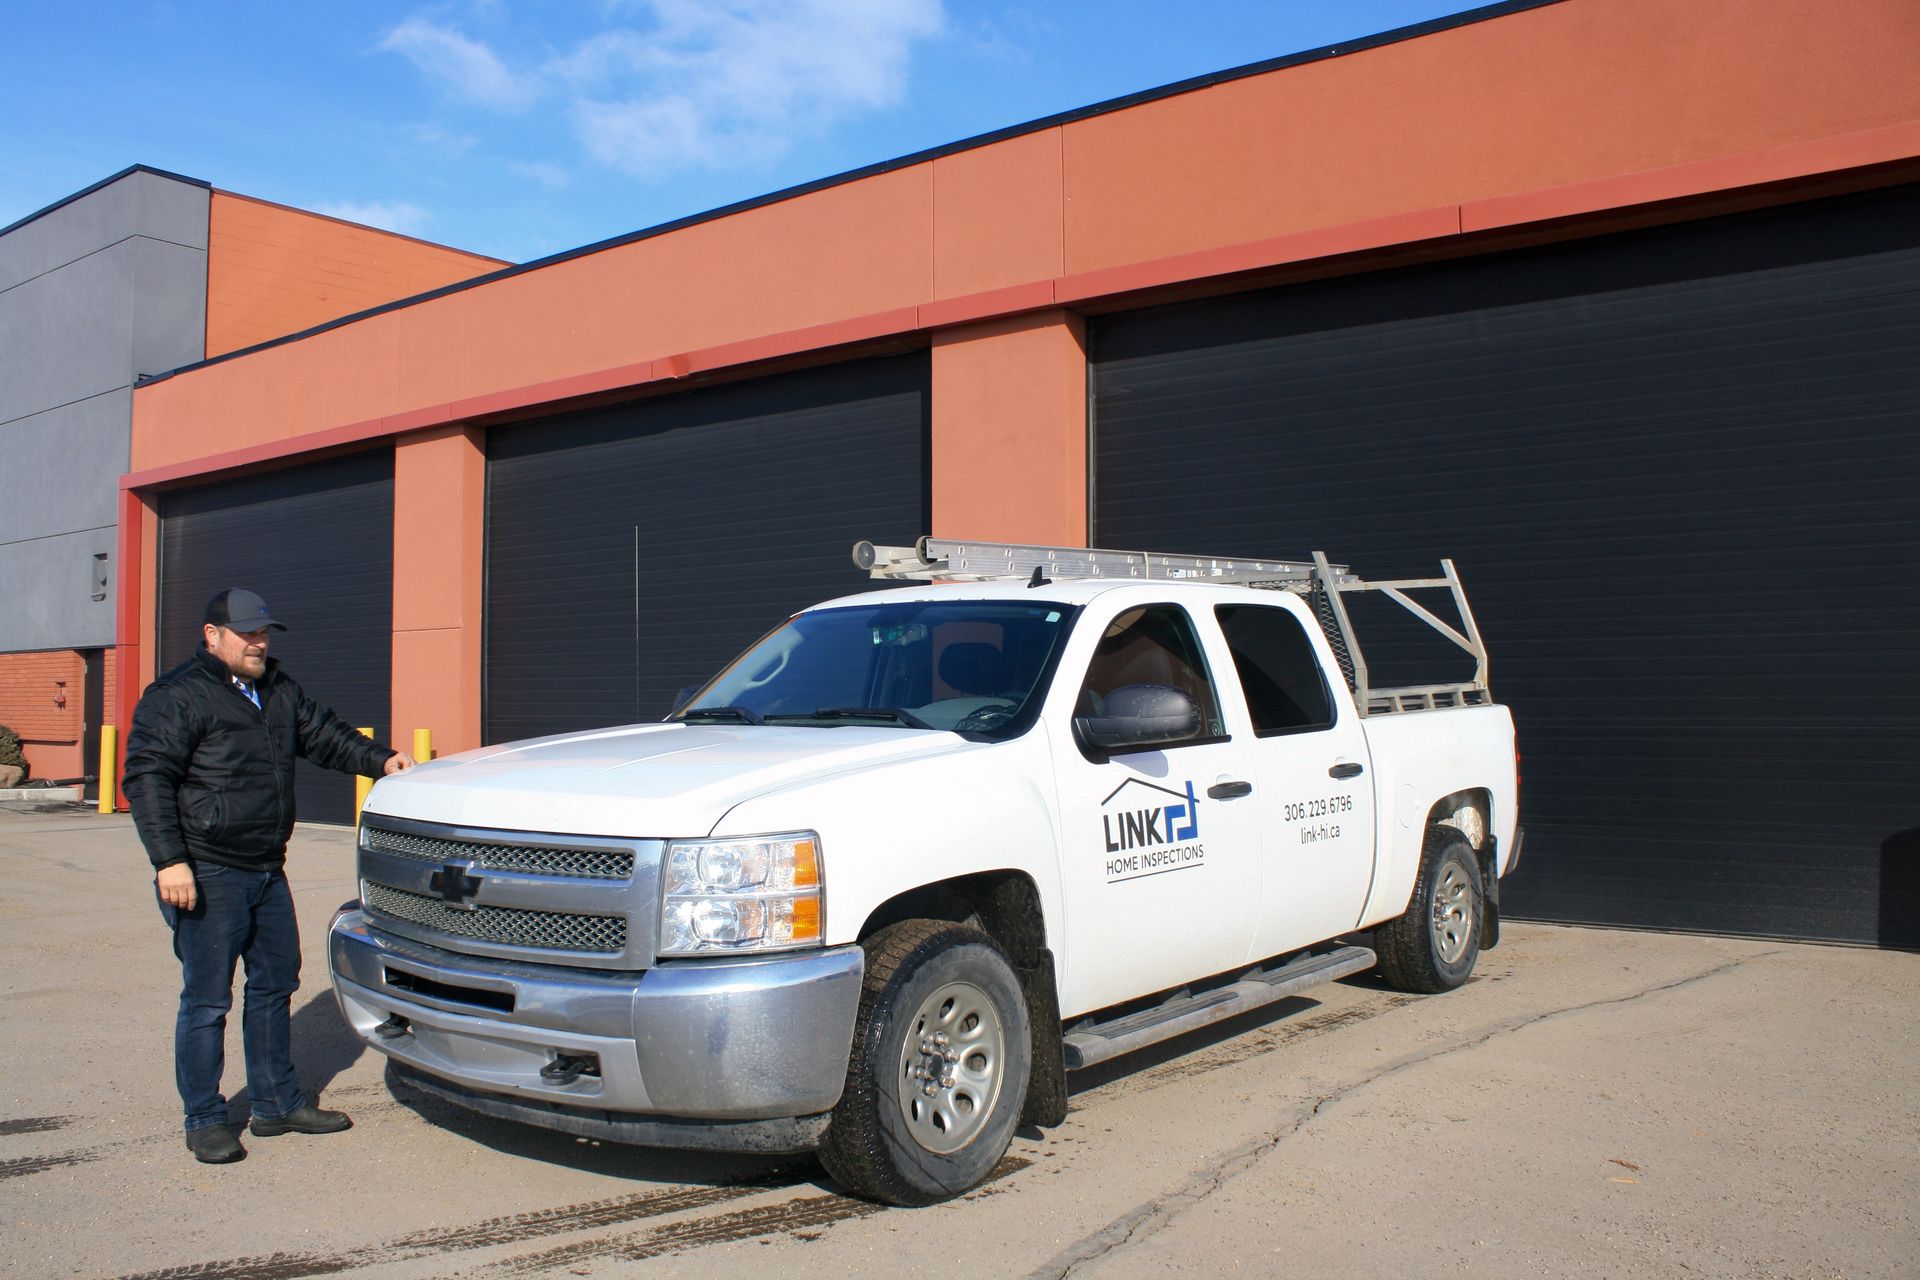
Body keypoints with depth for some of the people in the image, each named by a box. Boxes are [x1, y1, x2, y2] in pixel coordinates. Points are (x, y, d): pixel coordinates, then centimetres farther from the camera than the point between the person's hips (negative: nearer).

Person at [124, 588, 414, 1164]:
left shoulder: (279, 690, 14)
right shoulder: (176, 696, -9)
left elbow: (324, 735, 23)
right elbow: (146, 777, -14)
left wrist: (380, 759, 6)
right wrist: (169, 860, -21)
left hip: (267, 872, 8)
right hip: (206, 876, -8)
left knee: (274, 986, 15)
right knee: (207, 1000, -1)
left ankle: (277, 1103, 27)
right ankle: (205, 1121, 12)